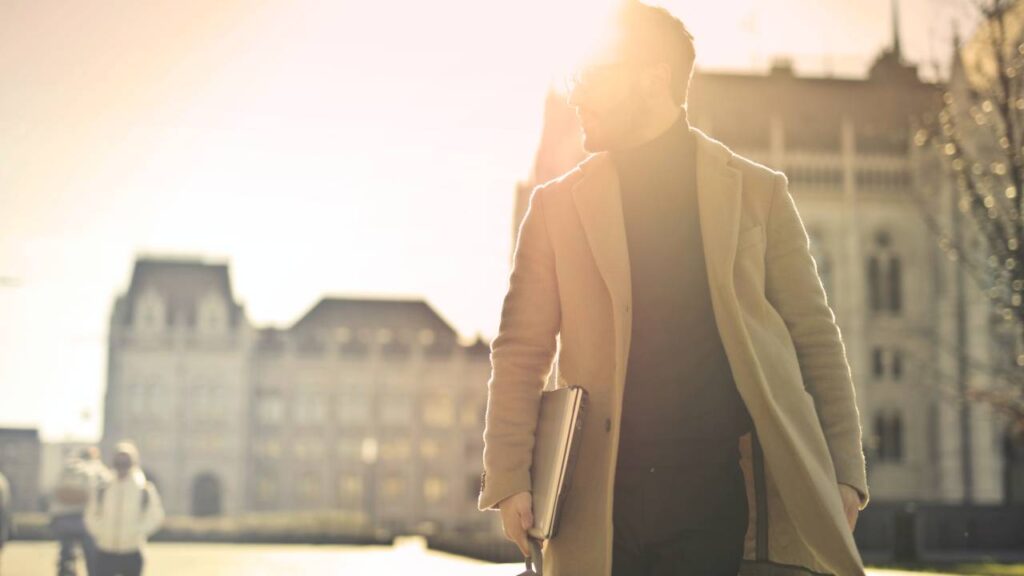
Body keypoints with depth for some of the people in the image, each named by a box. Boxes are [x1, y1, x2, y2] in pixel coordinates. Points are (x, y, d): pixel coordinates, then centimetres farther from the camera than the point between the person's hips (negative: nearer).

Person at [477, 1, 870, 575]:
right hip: (606, 515, 1)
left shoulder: (758, 191, 9)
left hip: (734, 500, -1)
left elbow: (816, 338, 8)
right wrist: (509, 480, -5)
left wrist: (844, 473, -1)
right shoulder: (557, 204, 11)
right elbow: (520, 352, 7)